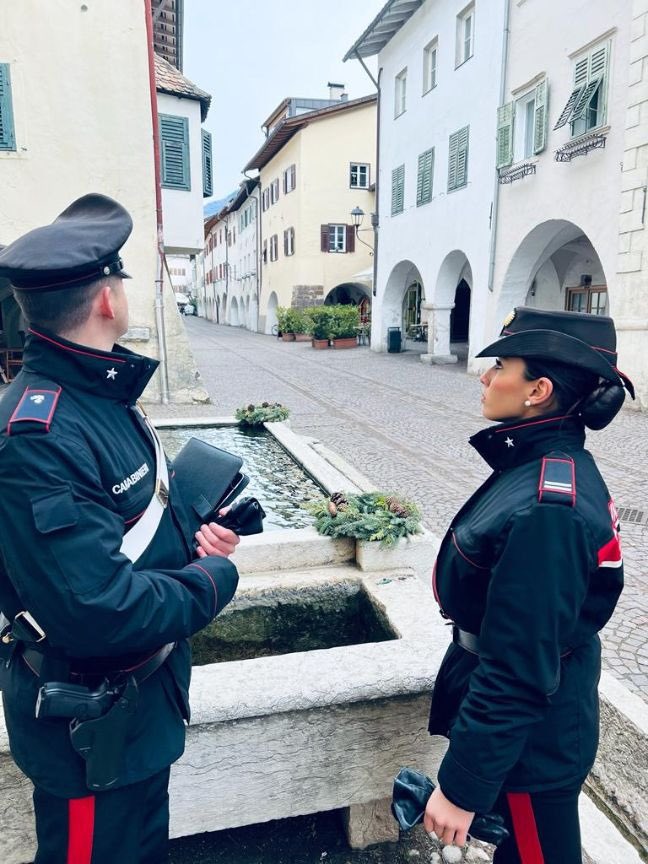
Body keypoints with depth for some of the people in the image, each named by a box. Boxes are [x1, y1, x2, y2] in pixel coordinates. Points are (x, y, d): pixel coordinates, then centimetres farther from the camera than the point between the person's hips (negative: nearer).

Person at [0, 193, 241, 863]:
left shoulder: (104, 393, 0)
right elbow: (102, 611, -35)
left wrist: (194, 535, -6)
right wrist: (213, 580, -19)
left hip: (145, 694, 8)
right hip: (90, 725, -8)